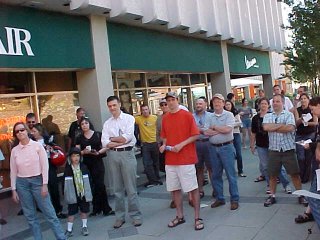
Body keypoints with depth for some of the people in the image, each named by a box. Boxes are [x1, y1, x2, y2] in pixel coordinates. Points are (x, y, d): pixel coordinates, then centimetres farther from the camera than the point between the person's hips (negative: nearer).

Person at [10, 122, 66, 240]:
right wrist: (14, 190, 4)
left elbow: (45, 166, -5)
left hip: (37, 181, -2)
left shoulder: (37, 145, -5)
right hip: (22, 183, 3)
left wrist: (44, 185, -9)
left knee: (50, 213, 0)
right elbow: (13, 171, 7)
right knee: (30, 216, 9)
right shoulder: (14, 150, 3)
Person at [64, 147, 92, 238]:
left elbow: (87, 181, 3)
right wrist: (67, 195, -5)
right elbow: (67, 183, -4)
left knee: (84, 210, 12)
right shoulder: (68, 169, -7)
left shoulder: (83, 167, -2)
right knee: (71, 212, 6)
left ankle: (84, 227, 27)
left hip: (83, 193, 2)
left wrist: (88, 193, 2)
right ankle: (69, 230, 17)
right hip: (73, 194, -2)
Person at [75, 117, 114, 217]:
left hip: (98, 163, -2)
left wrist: (98, 152, -15)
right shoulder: (79, 138, 10)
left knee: (99, 185, -9)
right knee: (91, 186, 2)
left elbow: (105, 147, 1)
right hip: (86, 164, 2)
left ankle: (97, 208, 4)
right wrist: (84, 152, -12)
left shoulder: (98, 134, 3)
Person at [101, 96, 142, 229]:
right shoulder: (107, 123, 10)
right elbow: (105, 143, -1)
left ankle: (136, 215, 13)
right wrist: (121, 140, -10)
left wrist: (112, 139, -1)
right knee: (117, 188, 12)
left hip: (127, 154, -4)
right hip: (113, 155, 4)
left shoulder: (129, 118, 0)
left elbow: (127, 137, -13)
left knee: (131, 187, 1)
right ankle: (120, 216, 22)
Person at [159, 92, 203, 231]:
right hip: (170, 159, 5)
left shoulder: (187, 115, -4)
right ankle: (179, 216, 25)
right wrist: (164, 145, -1)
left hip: (186, 158, -5)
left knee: (192, 188, 0)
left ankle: (197, 217, 11)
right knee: (174, 188, 11)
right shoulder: (165, 118, 9)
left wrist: (181, 145, -16)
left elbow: (195, 135, -7)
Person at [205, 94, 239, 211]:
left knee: (231, 174, -1)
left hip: (226, 147, -5)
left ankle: (234, 200, 9)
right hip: (213, 148, 5)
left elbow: (227, 129, -17)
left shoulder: (229, 115, -2)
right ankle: (219, 198, 23)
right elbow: (206, 132, -2)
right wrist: (221, 130, -10)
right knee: (215, 175, 11)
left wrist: (214, 127, -4)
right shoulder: (210, 117, 10)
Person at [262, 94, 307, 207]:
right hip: (274, 150, 2)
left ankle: (301, 195, 19)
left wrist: (273, 128, -11)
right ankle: (272, 196, 22)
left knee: (295, 173, 4)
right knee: (272, 175, 9)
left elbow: (290, 128, -18)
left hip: (288, 149, -2)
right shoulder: (267, 116, 7)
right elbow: (265, 127, -13)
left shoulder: (289, 114, 0)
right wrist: (281, 125, -11)